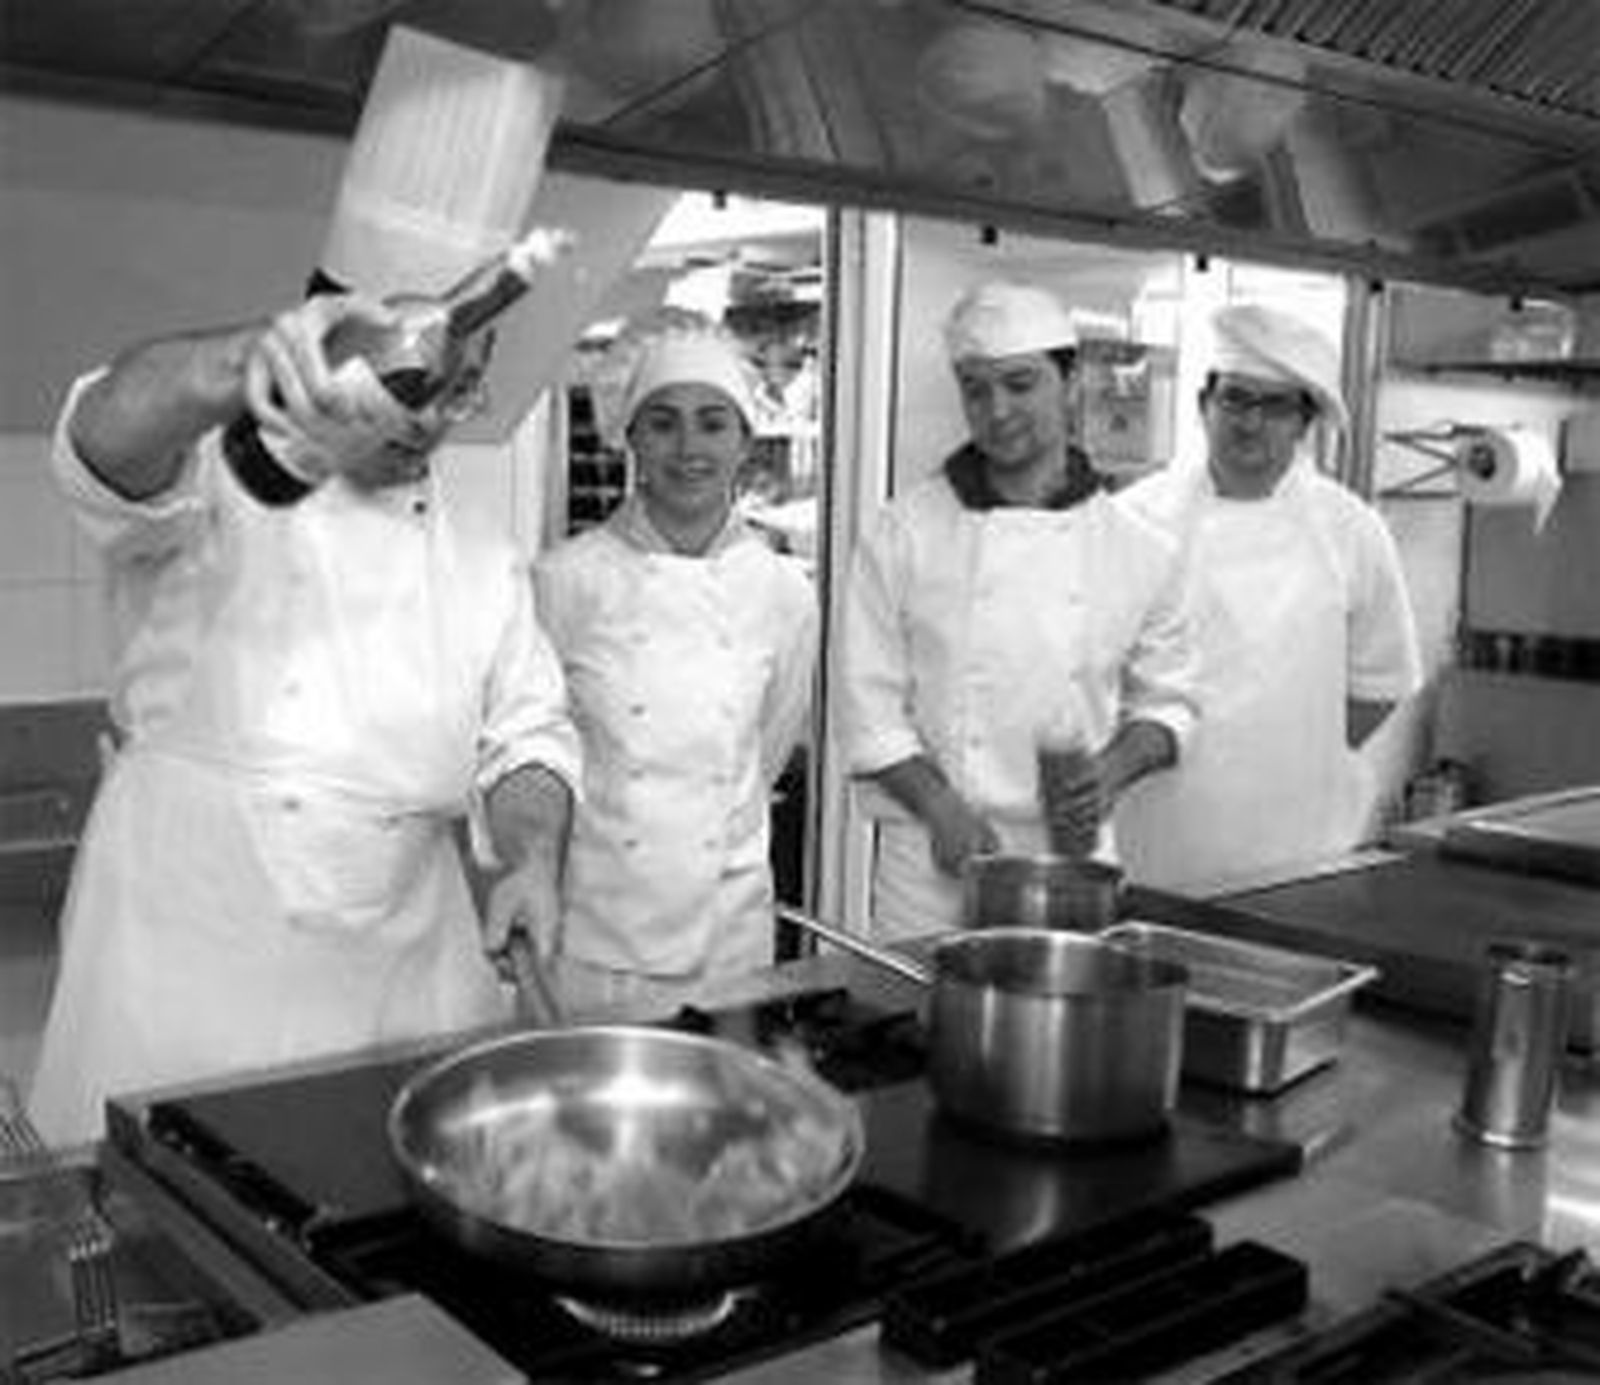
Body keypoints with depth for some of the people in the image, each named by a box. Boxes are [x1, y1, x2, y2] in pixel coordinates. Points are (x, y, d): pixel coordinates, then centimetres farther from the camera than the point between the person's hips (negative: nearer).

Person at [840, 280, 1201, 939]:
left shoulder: (1140, 550, 2)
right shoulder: (905, 532, -3)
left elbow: (1165, 701, 11)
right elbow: (871, 710, -3)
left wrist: (1114, 769, -8)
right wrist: (944, 809, -14)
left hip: (1076, 860, 2)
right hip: (935, 866, -1)